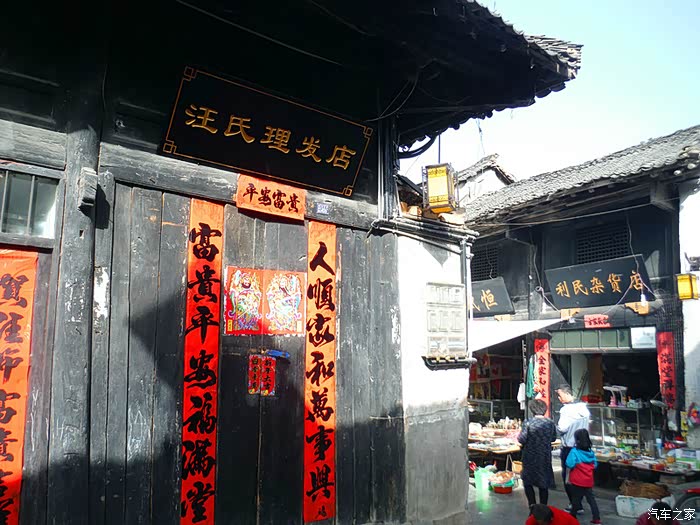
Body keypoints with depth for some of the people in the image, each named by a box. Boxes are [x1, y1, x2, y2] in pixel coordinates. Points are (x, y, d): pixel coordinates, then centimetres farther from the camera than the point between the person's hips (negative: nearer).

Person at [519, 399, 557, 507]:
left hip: (530, 458, -3)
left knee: (527, 482, 12)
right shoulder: (551, 423, -4)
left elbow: (521, 440, -15)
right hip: (545, 458, 4)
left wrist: (518, 436, 6)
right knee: (543, 485, 14)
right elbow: (554, 438, 9)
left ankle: (533, 506, 3)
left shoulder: (528, 423, -16)